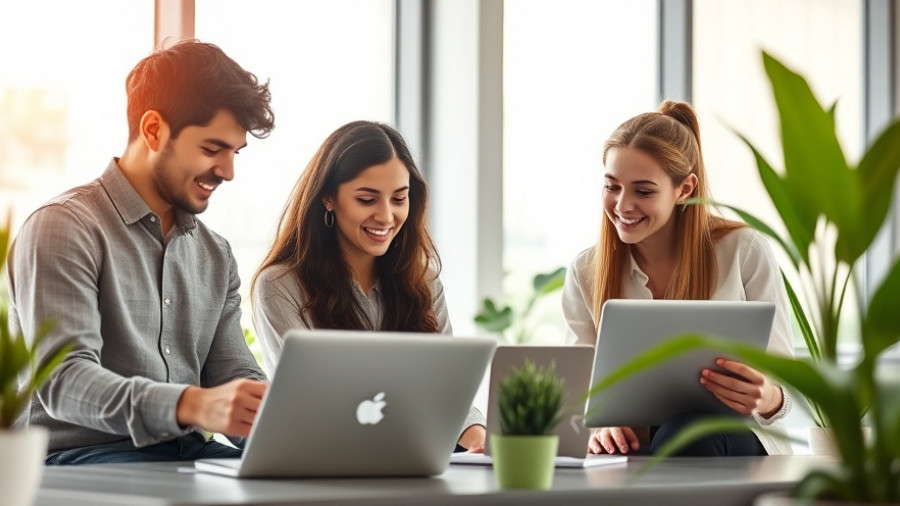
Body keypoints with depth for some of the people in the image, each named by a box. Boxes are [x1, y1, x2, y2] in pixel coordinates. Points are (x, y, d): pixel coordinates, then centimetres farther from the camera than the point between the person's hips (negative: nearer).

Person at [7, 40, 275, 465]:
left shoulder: (215, 255, 20)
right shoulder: (64, 229, -5)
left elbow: (235, 378, 15)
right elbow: (63, 382, -18)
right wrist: (194, 405, -35)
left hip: (187, 454, 7)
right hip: (81, 454, -7)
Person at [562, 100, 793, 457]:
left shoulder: (744, 251, -2)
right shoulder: (585, 274, 7)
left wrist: (766, 399, -29)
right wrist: (600, 428, -21)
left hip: (735, 444, -1)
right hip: (634, 450, 1)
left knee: (687, 429, -38)